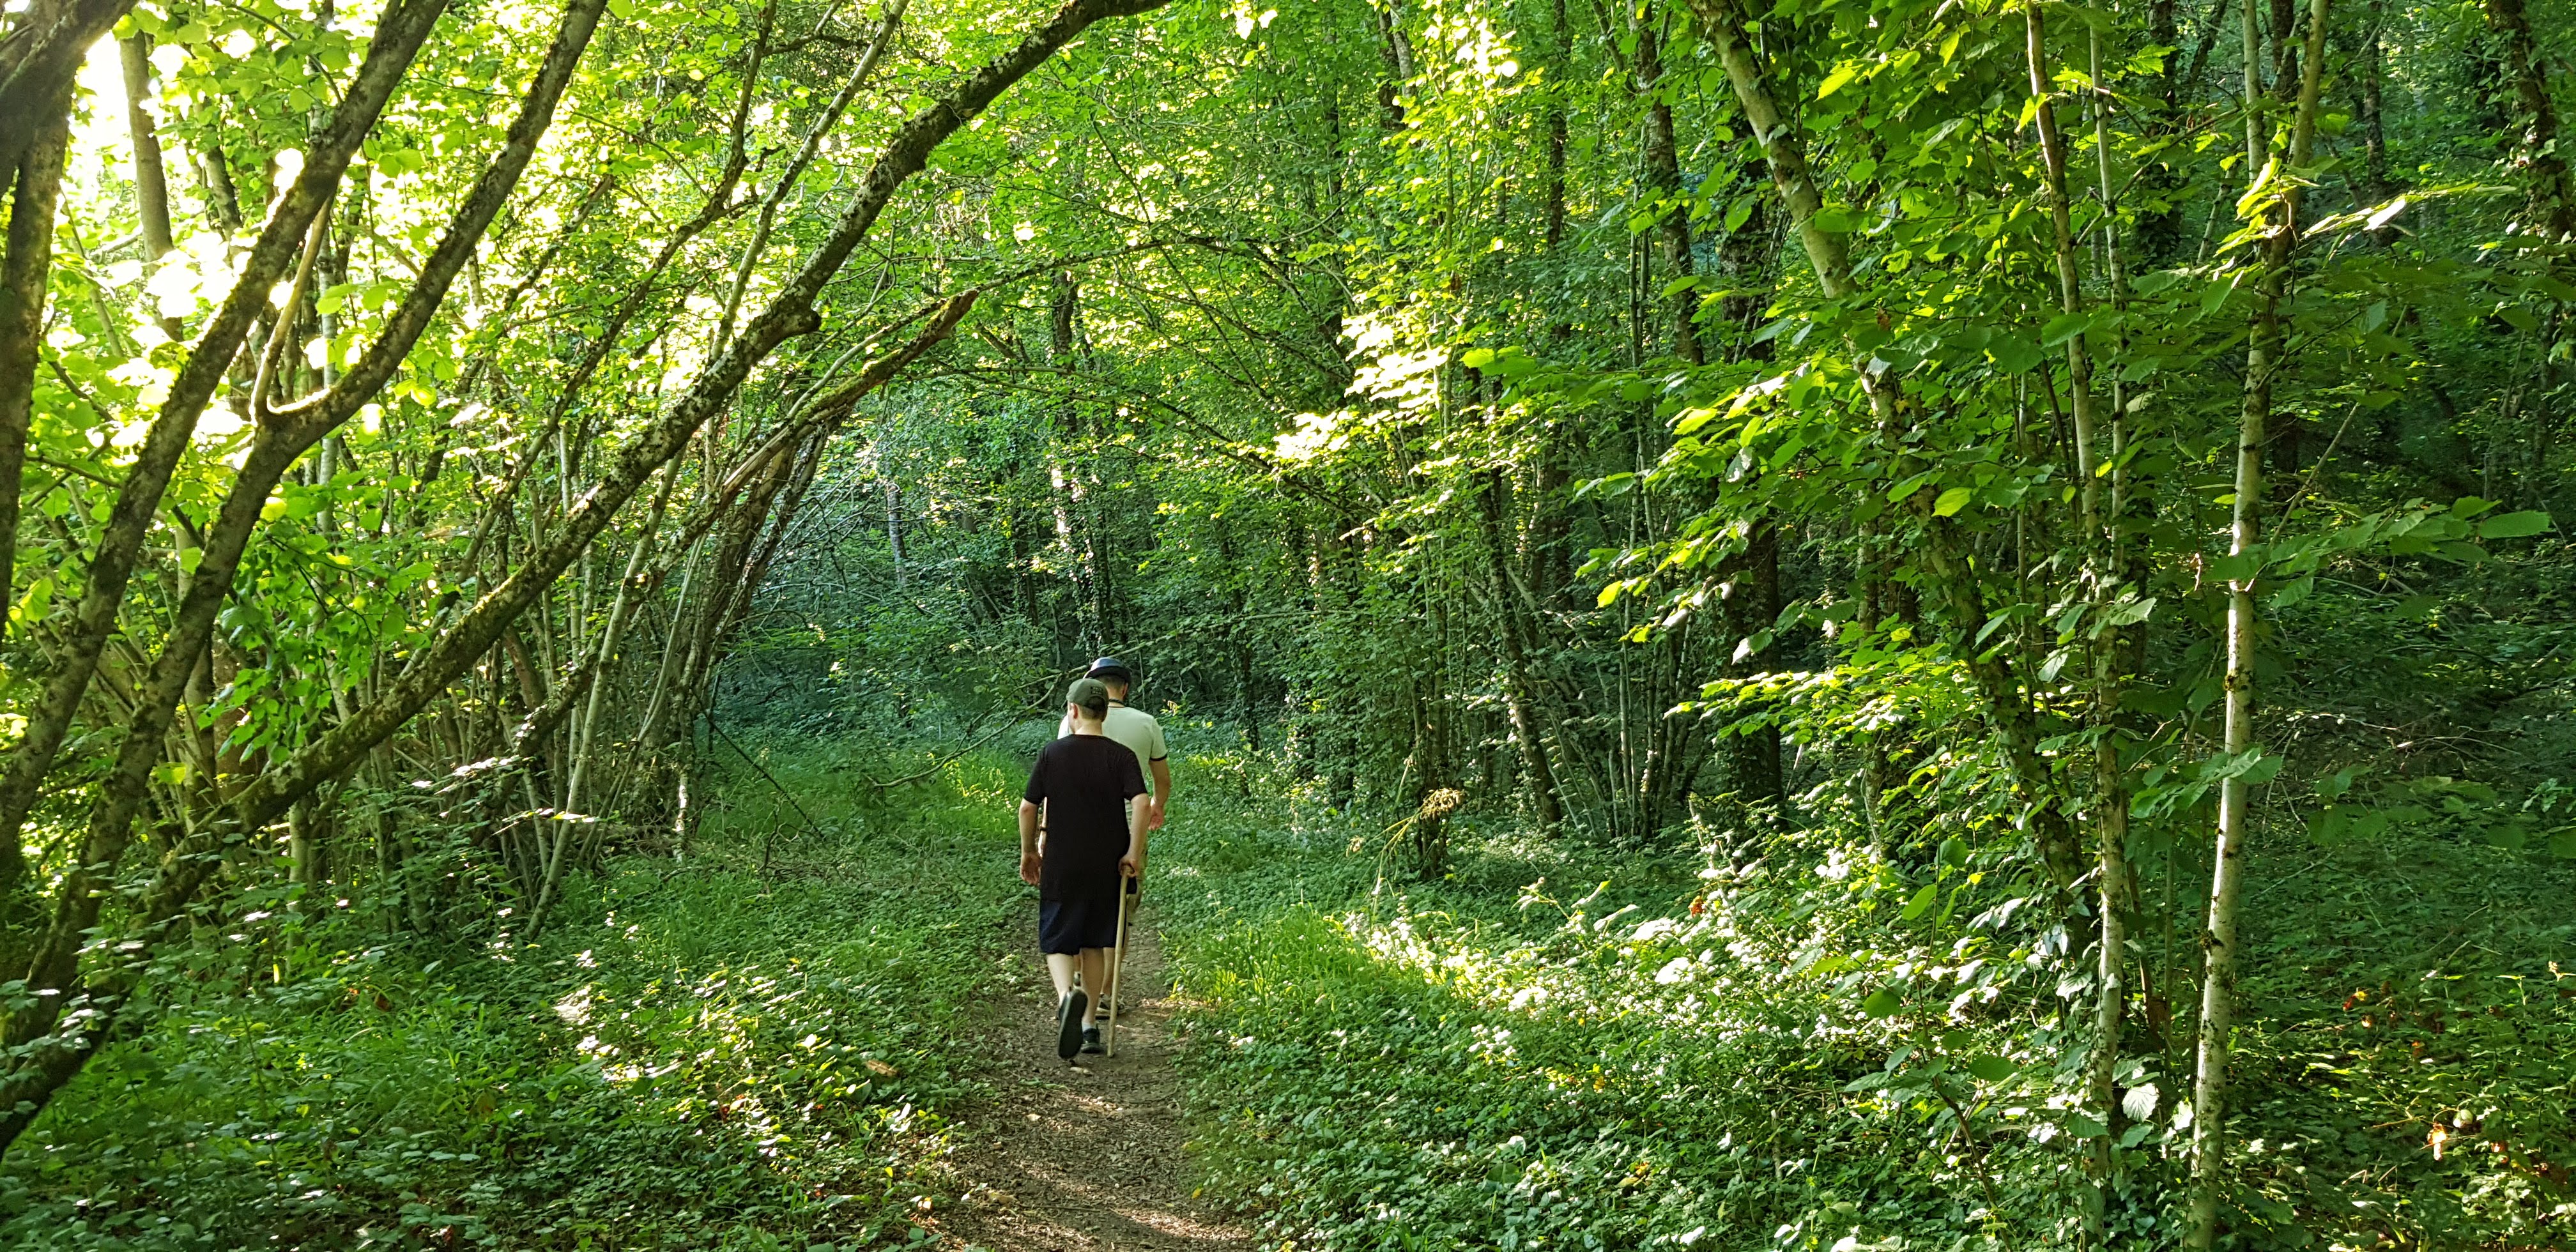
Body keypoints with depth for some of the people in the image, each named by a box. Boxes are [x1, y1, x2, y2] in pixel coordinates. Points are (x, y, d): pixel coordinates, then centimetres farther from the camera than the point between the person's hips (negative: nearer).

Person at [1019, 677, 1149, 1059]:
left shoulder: (1053, 753, -3)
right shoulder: (1121, 755, -2)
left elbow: (1028, 807, -2)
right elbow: (1141, 804, -16)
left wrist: (1028, 852, 11)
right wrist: (1133, 853, -8)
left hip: (1061, 867, -2)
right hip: (1107, 867, 2)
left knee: (1058, 943, 5)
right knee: (1094, 945, 15)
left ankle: (1067, 995, -26)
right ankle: (1090, 1025, 18)